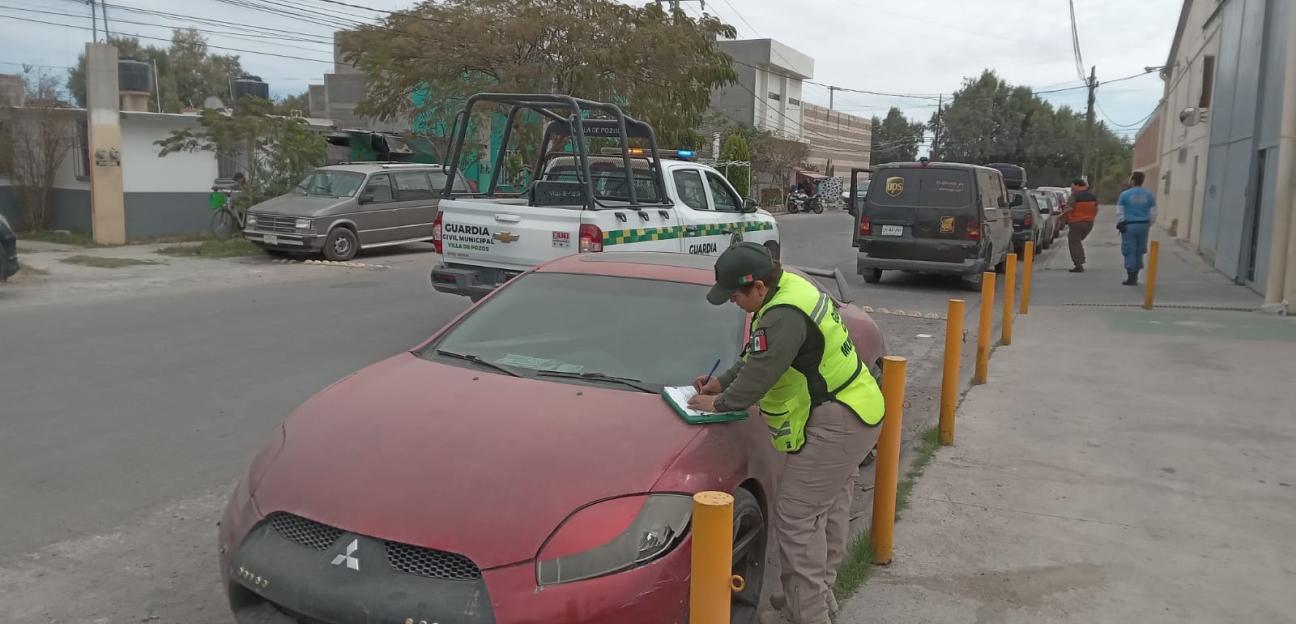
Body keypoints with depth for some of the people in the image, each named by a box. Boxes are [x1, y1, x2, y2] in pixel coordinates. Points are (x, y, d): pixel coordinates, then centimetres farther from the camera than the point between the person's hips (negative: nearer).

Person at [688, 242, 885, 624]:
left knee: (796, 517, -5)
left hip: (835, 425, -11)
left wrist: (719, 403, -6)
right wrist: (720, 382, 13)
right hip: (853, 412, 11)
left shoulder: (784, 316, -26)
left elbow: (759, 374, -22)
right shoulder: (789, 287, 8)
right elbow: (755, 356, 17)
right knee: (830, 510, 20)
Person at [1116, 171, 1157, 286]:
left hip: (1129, 226, -4)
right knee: (1139, 251, 14)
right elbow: (1153, 213, 6)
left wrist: (1120, 224, 5)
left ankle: (1131, 277, -2)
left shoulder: (1125, 194, -6)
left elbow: (1119, 212, -5)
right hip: (1143, 225, 4)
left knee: (1130, 251, 0)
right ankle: (1135, 276, 19)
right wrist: (1148, 225, 16)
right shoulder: (1149, 195, 4)